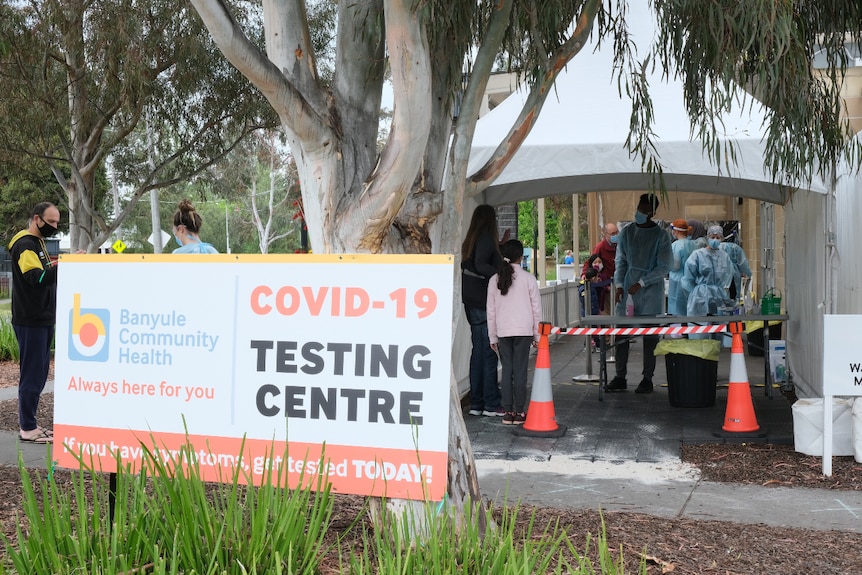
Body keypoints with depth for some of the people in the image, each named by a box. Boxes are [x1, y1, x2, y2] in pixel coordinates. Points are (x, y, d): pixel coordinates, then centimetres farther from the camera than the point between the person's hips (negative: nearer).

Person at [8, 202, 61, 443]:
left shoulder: (37, 243, 18)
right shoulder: (25, 245, -13)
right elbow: (37, 279, -27)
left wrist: (58, 267, 6)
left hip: (42, 320, 10)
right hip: (31, 321, -10)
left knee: (38, 374, 12)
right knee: (32, 375, -6)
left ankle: (29, 423, 19)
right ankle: (27, 428, 0)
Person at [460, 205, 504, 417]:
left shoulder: (470, 240, 15)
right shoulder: (487, 239, -10)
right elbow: (480, 266, -22)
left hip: (472, 303, 9)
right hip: (484, 302, -9)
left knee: (478, 351, 11)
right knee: (489, 352, -4)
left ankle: (476, 403, 14)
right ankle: (491, 404, -1)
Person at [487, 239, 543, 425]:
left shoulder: (495, 280, 3)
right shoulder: (528, 279, -3)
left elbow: (491, 310, 6)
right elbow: (536, 308, -1)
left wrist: (493, 337, 12)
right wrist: (537, 335, 8)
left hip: (502, 331, 2)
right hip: (523, 330, -2)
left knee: (506, 370, 6)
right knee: (520, 371, 1)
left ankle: (508, 413, 8)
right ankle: (519, 412, 4)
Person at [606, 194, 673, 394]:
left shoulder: (661, 235, -2)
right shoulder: (627, 232, 8)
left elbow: (664, 266, -5)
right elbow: (621, 261, 10)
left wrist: (641, 283, -12)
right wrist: (619, 285, -2)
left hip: (651, 291, -3)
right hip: (627, 289, 3)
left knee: (650, 334, 1)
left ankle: (647, 379, 9)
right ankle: (620, 377, 7)